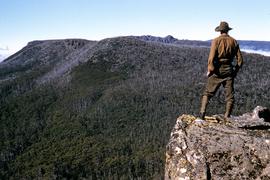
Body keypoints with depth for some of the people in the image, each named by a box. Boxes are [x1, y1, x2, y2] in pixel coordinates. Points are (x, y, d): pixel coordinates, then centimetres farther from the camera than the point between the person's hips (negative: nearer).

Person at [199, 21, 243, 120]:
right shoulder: (234, 42, 7)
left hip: (217, 70, -3)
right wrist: (235, 71, 16)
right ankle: (227, 117, 13)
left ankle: (202, 111, -6)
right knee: (229, 95, 9)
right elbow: (240, 59, 6)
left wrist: (209, 70, -5)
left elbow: (211, 57, -14)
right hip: (229, 71, 3)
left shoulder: (216, 41, -5)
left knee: (208, 92, 6)